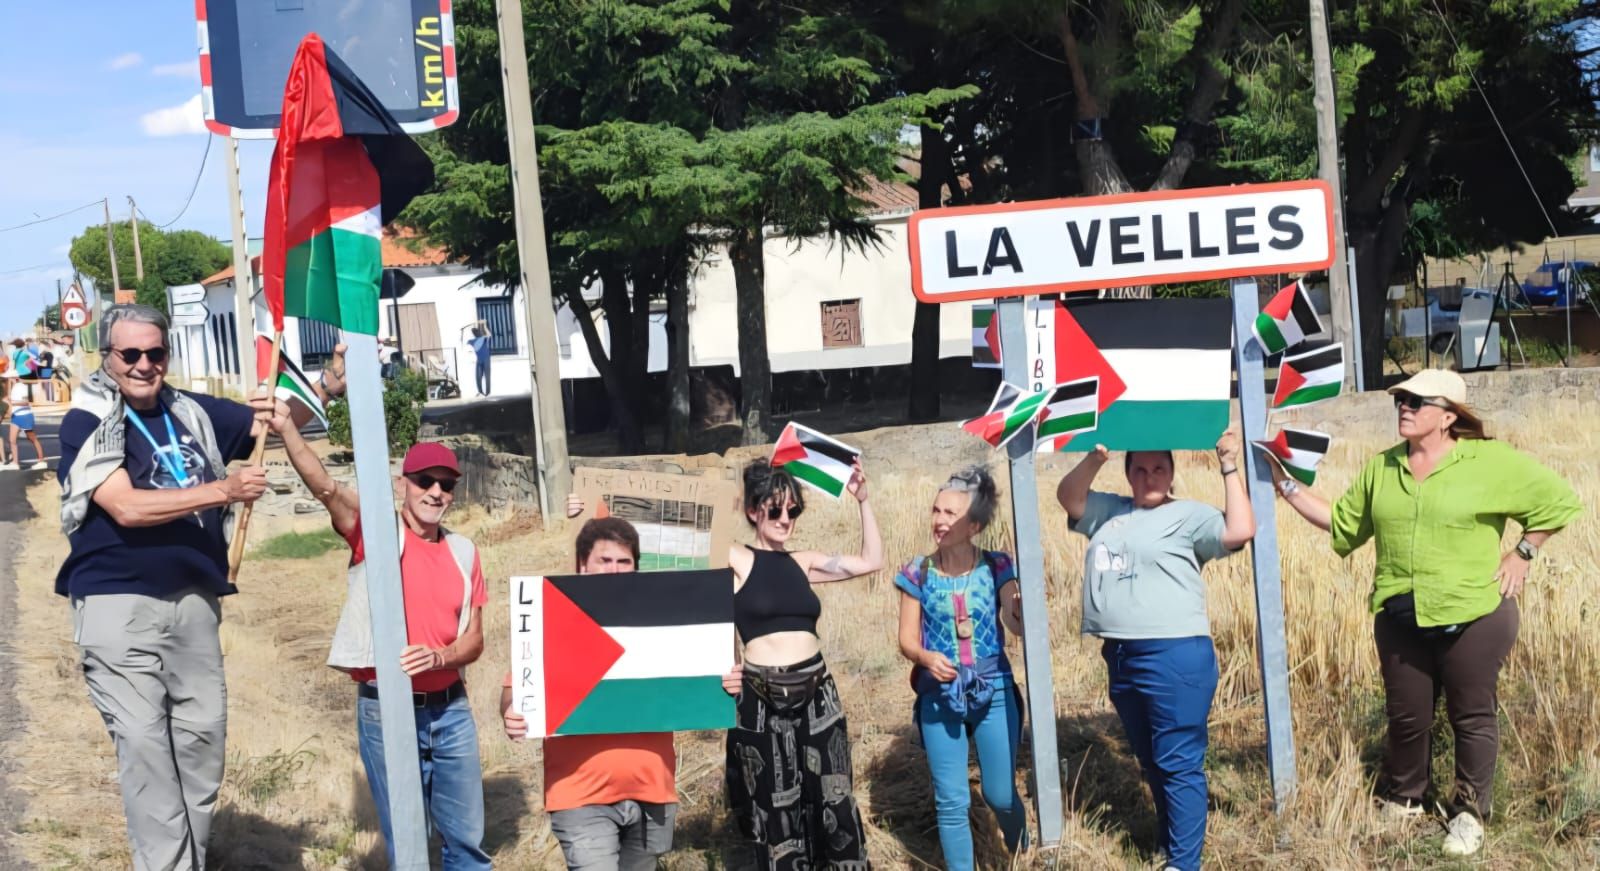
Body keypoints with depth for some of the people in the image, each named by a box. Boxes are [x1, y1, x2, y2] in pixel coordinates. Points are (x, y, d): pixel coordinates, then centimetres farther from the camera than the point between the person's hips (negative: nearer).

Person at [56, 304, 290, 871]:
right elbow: (128, 507, -18)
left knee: (204, 736, 8)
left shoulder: (194, 413, 7)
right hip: (118, 605, -5)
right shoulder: (86, 423, -6)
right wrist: (223, 491, -22)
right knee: (144, 744, -8)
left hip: (193, 599, 5)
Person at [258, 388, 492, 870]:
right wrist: (286, 427, -41)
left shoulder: (463, 552, 6)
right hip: (386, 711, -4)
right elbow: (326, 487, -25)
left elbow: (474, 640, 6)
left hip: (450, 708, 4)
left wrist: (438, 658, -15)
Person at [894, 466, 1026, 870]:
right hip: (940, 698, 0)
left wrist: (1026, 594, -37)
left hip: (994, 693, 0)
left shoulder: (997, 567, -4)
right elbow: (907, 640, -1)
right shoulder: (918, 573, -2)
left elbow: (1019, 625, -16)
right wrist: (927, 657, -23)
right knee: (951, 802, 3)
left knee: (1001, 794, 9)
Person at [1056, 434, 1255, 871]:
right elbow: (1067, 496, 10)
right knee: (1151, 763, 19)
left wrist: (1229, 468, -14)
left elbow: (1240, 531, -14)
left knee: (1178, 764, -3)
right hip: (1120, 656, 7)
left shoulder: (1188, 515, -3)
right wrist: (1095, 458, -5)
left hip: (1174, 655, -7)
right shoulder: (1109, 511, 16)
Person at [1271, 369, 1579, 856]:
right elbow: (1342, 524, 11)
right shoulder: (1380, 469, 7)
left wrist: (1522, 553, -4)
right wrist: (1288, 489, 5)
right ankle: (1402, 801, 31)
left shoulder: (1491, 462, -7)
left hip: (1473, 616, -4)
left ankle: (1469, 813, 21)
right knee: (1406, 718, 12)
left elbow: (1557, 500, -1)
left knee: (1472, 717, 7)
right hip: (1400, 617, 4)